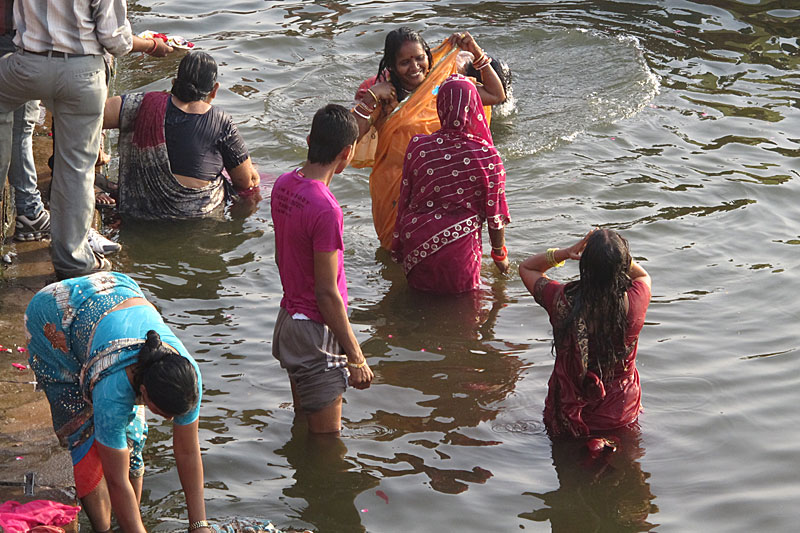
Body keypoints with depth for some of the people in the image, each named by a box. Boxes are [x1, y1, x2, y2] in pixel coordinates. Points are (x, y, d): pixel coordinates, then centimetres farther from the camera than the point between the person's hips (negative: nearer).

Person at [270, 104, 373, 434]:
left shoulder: (283, 185, 0)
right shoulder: (325, 209, -27)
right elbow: (327, 293, -24)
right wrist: (356, 358, -17)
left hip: (289, 317, 9)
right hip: (314, 331, -9)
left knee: (303, 426, 23)